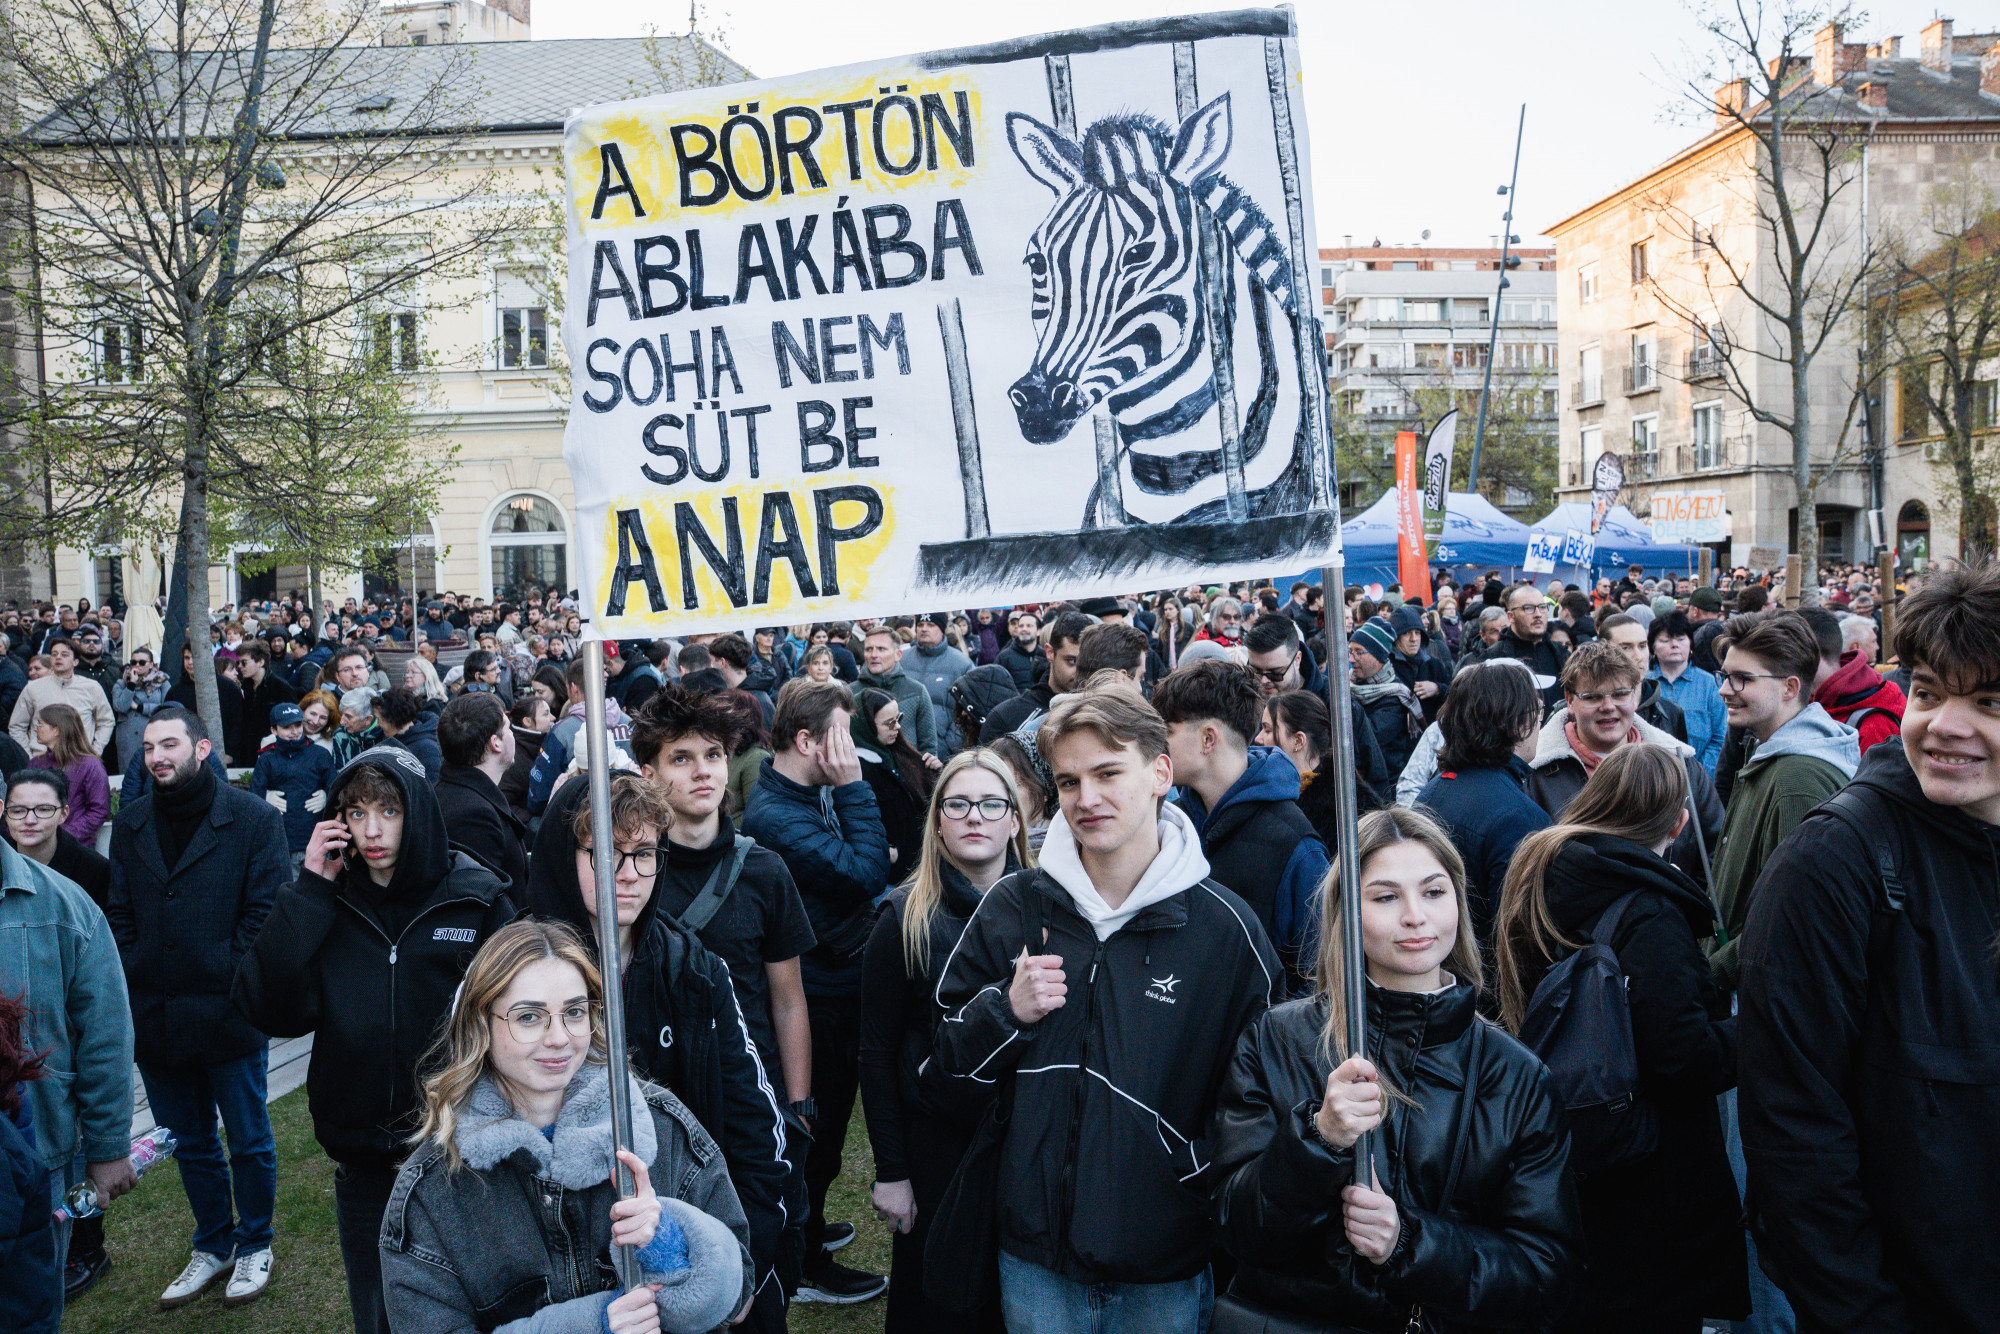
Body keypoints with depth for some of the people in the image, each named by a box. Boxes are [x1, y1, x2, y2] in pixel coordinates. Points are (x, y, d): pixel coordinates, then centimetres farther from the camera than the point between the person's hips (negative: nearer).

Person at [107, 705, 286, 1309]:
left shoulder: (254, 819, -8)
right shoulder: (130, 823, 8)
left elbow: (266, 914, -9)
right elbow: (120, 915, 9)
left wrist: (230, 988, -14)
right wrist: (136, 988, -2)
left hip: (228, 1012, -4)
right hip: (155, 1018, 5)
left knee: (248, 1140, 10)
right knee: (190, 1144, 18)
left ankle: (254, 1245, 28)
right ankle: (213, 1244, 35)